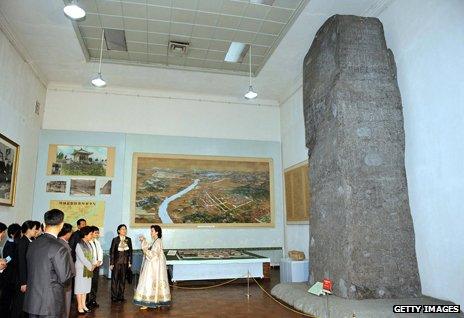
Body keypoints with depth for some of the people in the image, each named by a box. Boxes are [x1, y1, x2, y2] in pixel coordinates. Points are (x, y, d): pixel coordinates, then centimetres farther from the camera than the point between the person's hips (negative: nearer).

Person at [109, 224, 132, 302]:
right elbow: (112, 252, -4)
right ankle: (114, 297, 13)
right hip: (116, 262, -3)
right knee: (115, 279, 2)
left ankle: (121, 296, 18)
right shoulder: (115, 240, -5)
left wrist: (130, 262, 5)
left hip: (125, 263, 3)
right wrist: (111, 264, -7)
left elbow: (130, 251, 8)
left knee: (123, 279, 9)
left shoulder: (128, 240, 4)